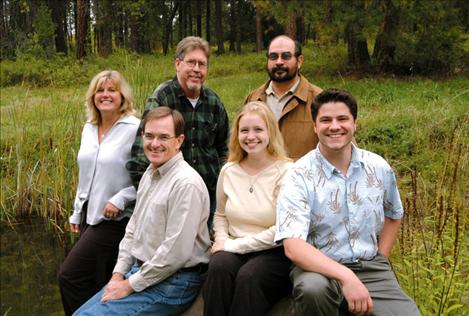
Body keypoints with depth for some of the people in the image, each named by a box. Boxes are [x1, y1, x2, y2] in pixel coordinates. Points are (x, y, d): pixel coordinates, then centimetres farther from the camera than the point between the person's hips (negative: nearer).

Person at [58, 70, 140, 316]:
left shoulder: (135, 129, -13)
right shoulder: (88, 129, 10)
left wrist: (120, 199, -20)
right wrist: (77, 213, 20)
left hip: (114, 220, -7)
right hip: (89, 217, 7)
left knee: (69, 276, -10)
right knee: (96, 282, 12)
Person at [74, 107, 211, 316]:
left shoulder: (186, 184, -20)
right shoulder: (150, 173, 11)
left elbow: (176, 252, -23)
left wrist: (131, 285, -15)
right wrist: (118, 273, 6)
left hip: (172, 282, -9)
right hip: (139, 272, 9)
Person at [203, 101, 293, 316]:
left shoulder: (286, 172, -9)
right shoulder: (229, 171, 8)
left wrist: (234, 245, -11)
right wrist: (222, 240, 1)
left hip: (275, 253, -4)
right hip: (233, 250, 4)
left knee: (248, 276, -34)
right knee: (218, 267, -29)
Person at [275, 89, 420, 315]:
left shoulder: (379, 168, 2)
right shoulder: (299, 177, -12)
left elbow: (393, 215, 21)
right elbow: (293, 246, -23)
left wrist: (380, 259, 9)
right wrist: (346, 277, -34)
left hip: (371, 267, 3)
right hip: (319, 266, -3)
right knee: (313, 288, -36)